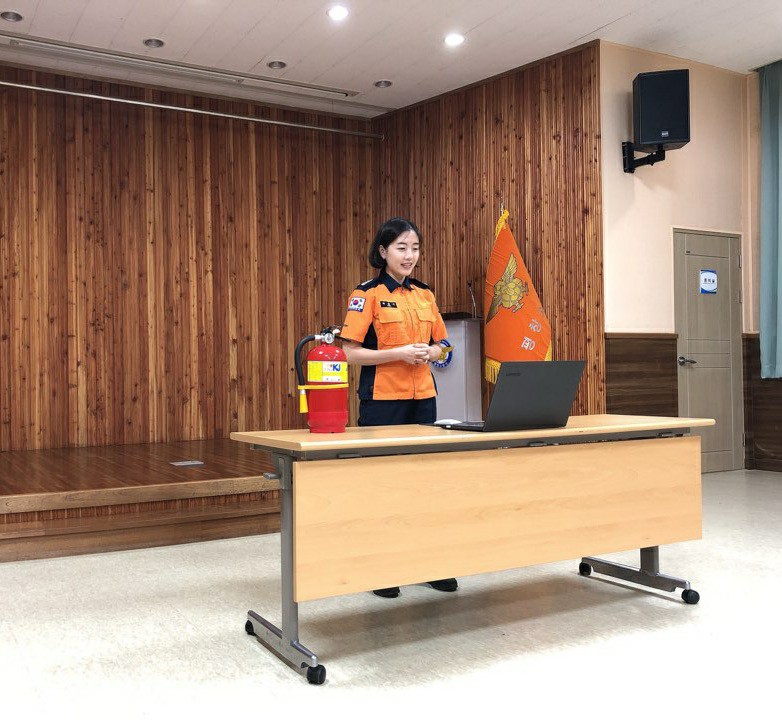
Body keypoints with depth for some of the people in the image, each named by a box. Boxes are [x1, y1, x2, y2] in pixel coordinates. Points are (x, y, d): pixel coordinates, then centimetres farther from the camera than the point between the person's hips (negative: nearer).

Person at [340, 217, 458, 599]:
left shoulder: (425, 295, 12)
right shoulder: (368, 295, -5)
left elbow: (439, 345, 19)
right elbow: (350, 352, -10)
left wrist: (427, 353, -3)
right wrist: (399, 353, -18)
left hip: (423, 398, 6)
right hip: (382, 400, -5)